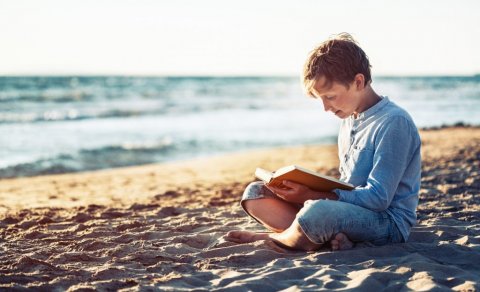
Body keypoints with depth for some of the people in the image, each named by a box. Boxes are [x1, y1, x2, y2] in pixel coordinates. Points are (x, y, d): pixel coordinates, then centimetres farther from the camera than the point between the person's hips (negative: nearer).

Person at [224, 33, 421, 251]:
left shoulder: (394, 122, -15)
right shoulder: (348, 121, 15)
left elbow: (378, 198, -21)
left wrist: (312, 195, -24)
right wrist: (305, 188, 1)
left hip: (388, 222, -9)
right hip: (351, 211, 9)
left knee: (317, 212, -42)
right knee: (255, 193, 1)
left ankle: (272, 237, -9)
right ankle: (329, 237, -19)